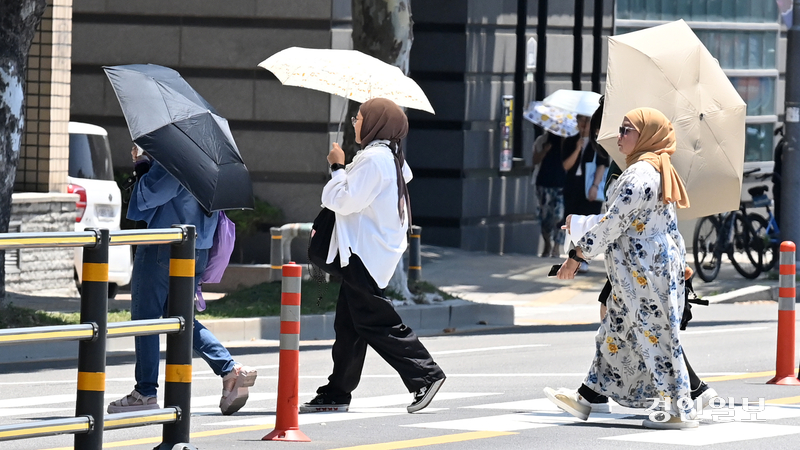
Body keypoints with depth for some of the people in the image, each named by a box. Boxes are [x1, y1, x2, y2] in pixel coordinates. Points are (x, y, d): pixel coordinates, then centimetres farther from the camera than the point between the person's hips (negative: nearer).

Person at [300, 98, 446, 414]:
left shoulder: (373, 159, -17)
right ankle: (337, 393, 14)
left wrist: (337, 167, -8)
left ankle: (426, 375, -8)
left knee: (375, 320, -9)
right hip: (363, 251, 11)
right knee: (348, 325, 11)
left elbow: (345, 200, -20)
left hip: (365, 254, -11)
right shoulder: (389, 157, 15)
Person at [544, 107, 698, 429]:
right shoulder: (658, 171, 14)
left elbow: (614, 222, -20)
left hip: (644, 273, -11)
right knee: (616, 334, 14)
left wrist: (577, 255, -13)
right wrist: (579, 223, 28)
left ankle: (681, 411, -1)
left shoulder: (640, 174, -18)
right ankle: (585, 398, 20)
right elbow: (623, 220, 22)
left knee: (656, 337, -5)